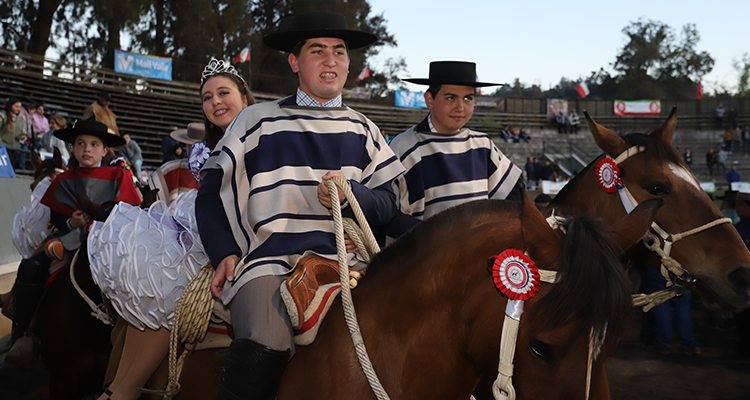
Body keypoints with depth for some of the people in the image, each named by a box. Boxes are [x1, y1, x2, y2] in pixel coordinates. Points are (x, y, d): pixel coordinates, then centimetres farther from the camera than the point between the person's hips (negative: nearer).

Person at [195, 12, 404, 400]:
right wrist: (225, 253, 0)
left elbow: (387, 205, 14)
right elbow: (212, 193, 13)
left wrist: (351, 193, -8)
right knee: (264, 348, -33)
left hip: (345, 261, 3)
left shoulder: (362, 130, 18)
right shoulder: (258, 121, 9)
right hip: (270, 259, -3)